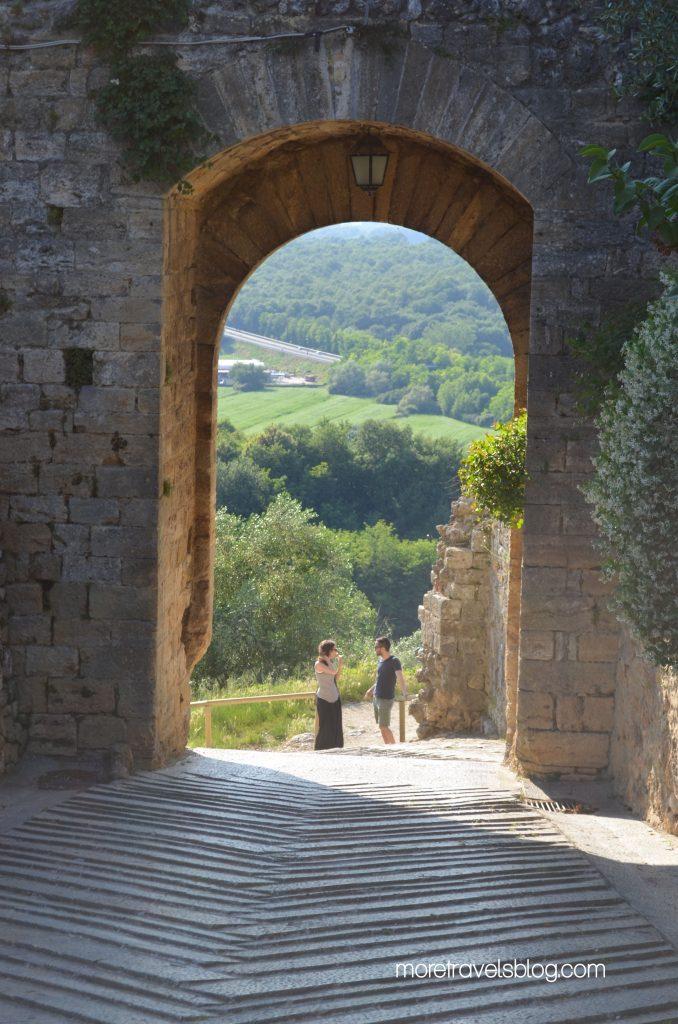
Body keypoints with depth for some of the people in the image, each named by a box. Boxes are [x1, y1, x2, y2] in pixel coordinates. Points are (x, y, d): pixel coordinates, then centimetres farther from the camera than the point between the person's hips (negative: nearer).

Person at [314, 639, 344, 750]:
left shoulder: (331, 662, 9)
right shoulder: (319, 664, -14)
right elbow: (333, 671, -28)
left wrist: (340, 666, 5)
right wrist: (326, 658, -17)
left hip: (335, 699, 8)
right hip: (324, 700, -8)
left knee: (336, 728, 10)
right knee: (325, 728, -2)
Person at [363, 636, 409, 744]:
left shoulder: (394, 661, -15)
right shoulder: (380, 660, 8)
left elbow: (400, 677, -28)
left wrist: (404, 692, -44)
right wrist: (371, 690, 33)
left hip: (386, 699, -8)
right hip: (377, 698, 8)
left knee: (384, 727, -7)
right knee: (381, 726, 11)